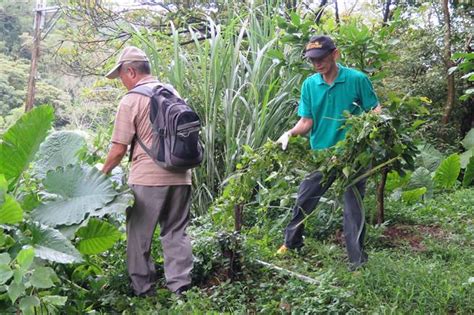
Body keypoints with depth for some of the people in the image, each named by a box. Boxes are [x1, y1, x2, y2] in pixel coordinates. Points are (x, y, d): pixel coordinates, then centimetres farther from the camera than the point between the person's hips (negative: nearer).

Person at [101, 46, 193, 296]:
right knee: (176, 232, 12)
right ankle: (180, 287, 13)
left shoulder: (131, 100, -8)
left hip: (147, 178, -5)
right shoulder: (173, 92, 10)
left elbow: (118, 149, -8)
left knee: (139, 235, 8)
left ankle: (143, 289, 16)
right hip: (180, 175, 6)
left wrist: (102, 173, 8)